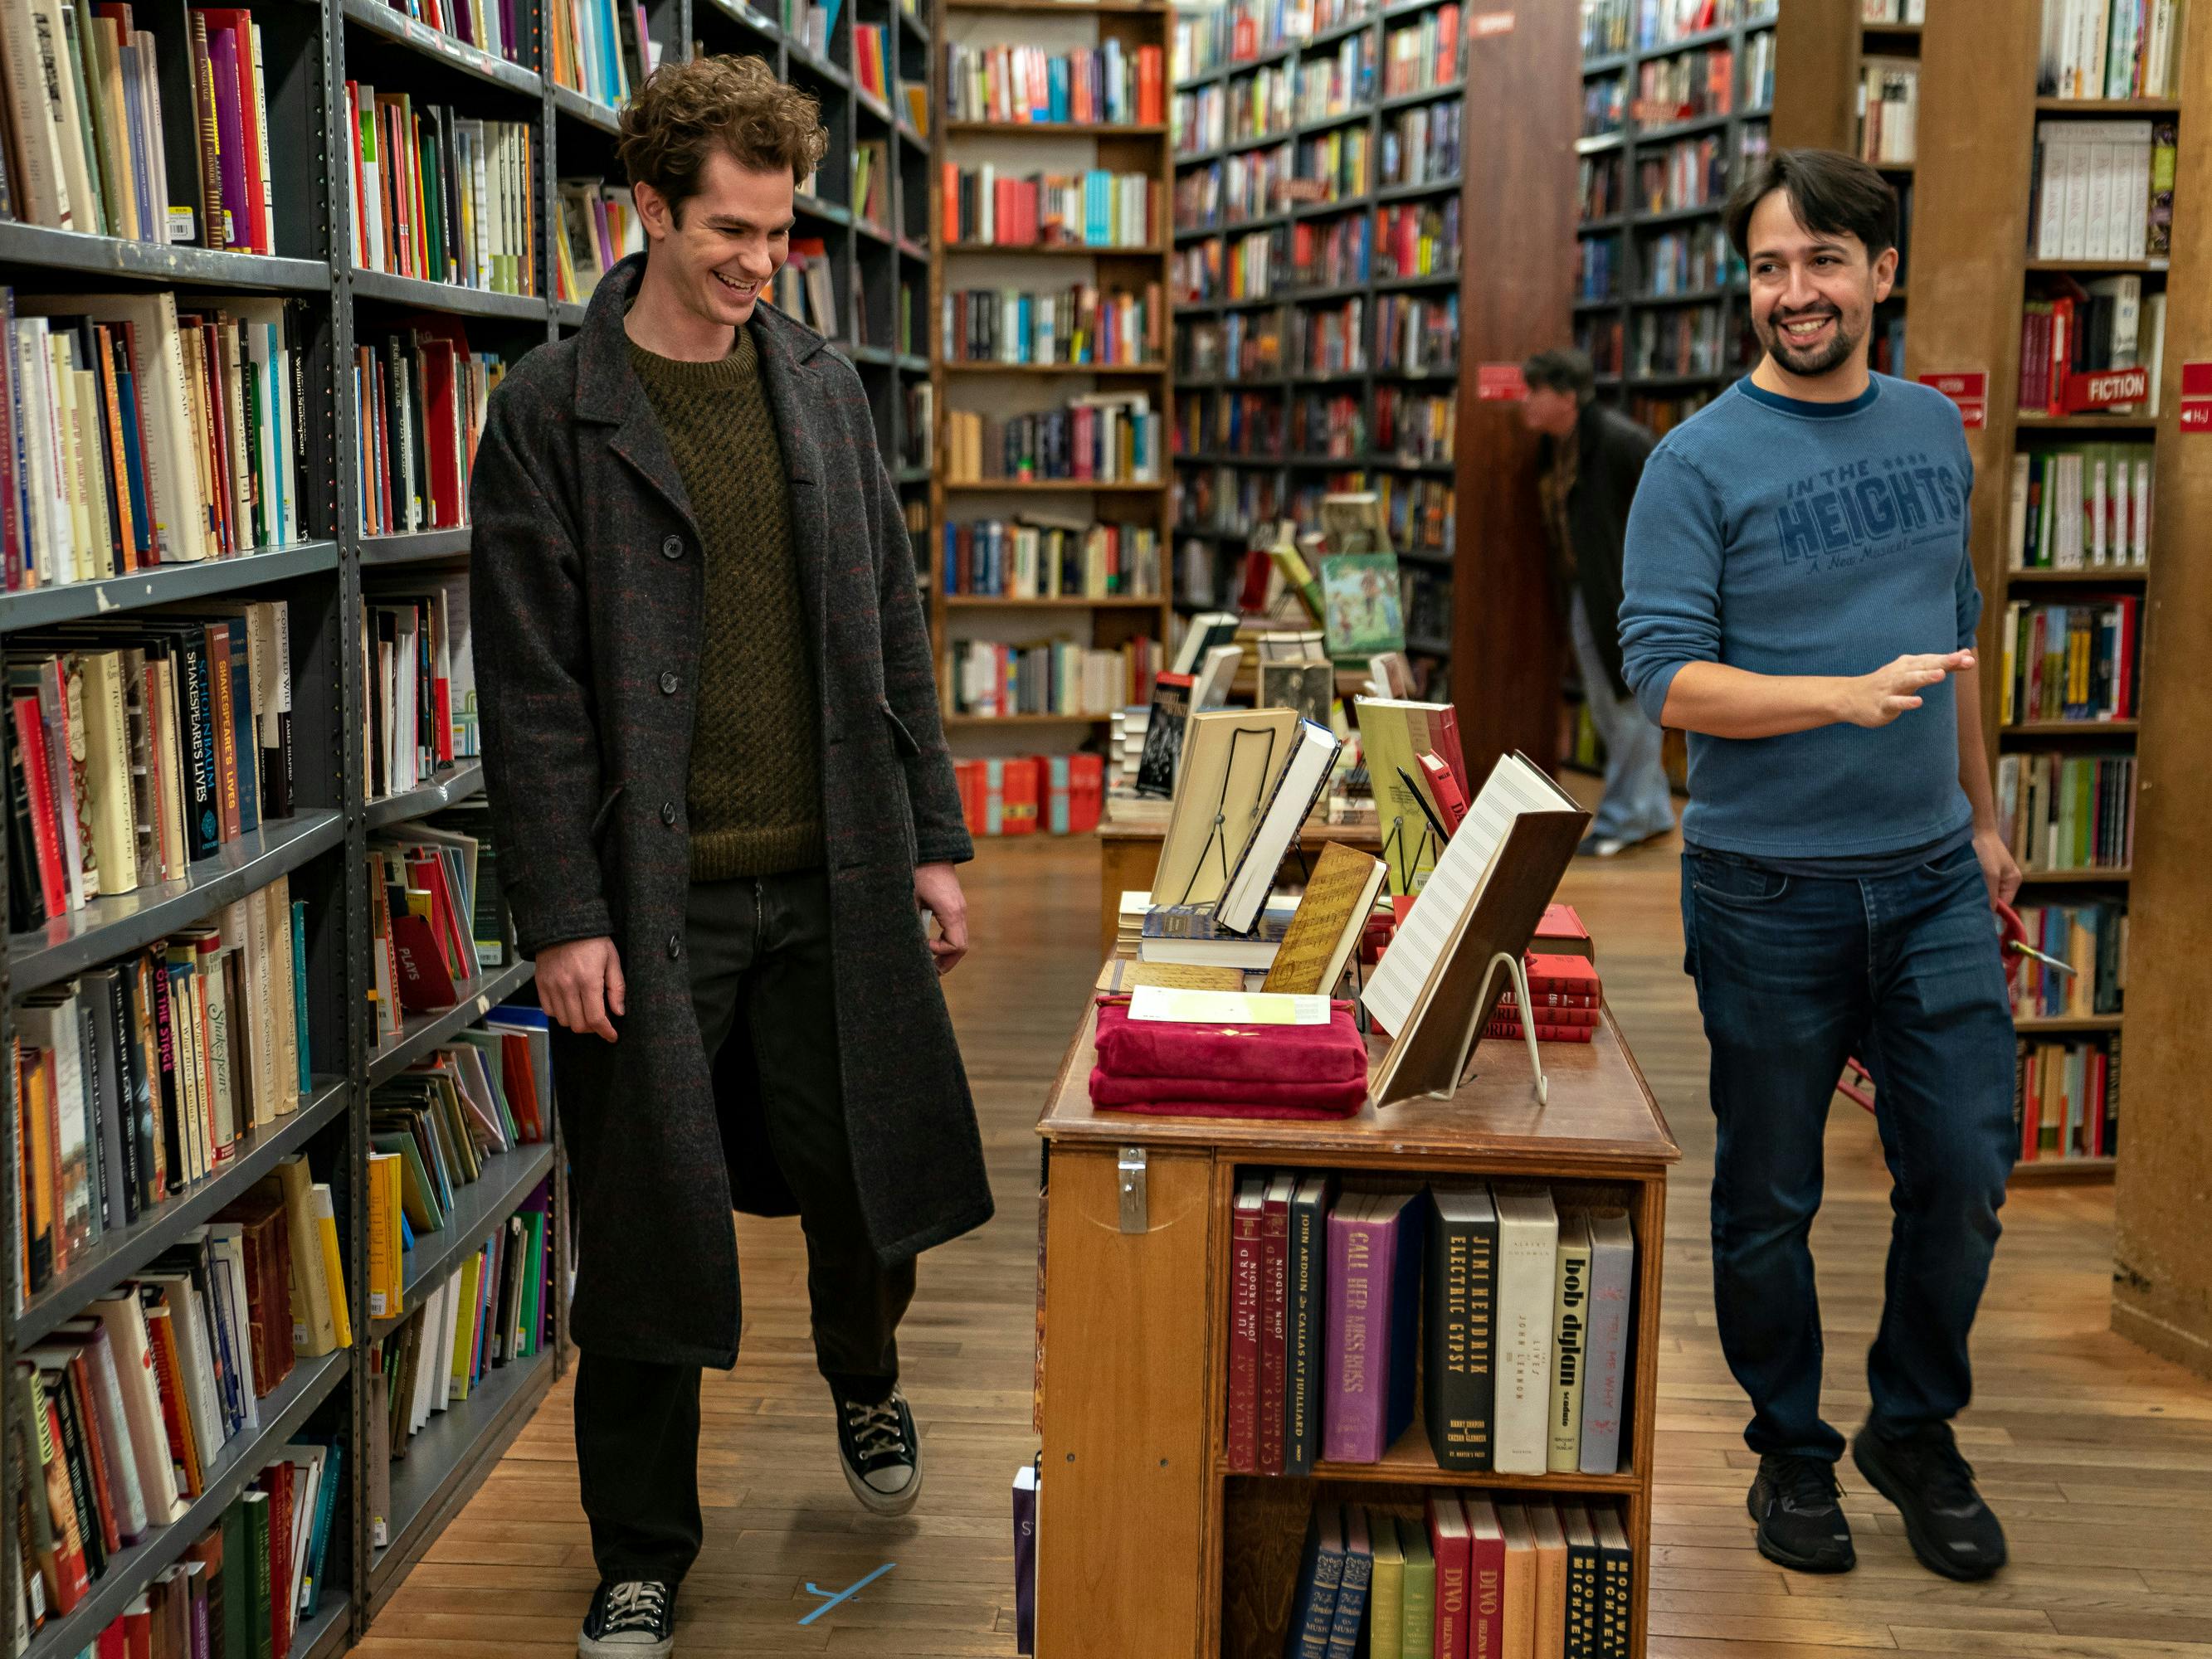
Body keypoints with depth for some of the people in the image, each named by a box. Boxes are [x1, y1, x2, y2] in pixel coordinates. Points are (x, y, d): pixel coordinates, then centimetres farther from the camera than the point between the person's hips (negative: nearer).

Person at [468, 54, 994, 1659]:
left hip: (832, 882, 3)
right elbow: (529, 690, -7)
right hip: (653, 898, -3)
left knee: (871, 1182, 9)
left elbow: (893, 627, 12)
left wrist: (933, 839, 8)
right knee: (647, 1232, 6)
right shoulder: (550, 413, -4)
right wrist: (565, 916, -11)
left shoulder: (826, 388, 8)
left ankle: (863, 1380, 44)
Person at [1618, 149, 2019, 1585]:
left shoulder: (1935, 431, 9)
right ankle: (1793, 1450, 28)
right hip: (1769, 887, -4)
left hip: (1932, 877, 4)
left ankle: (1917, 1434, 29)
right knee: (1769, 1196, 8)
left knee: (1964, 1173, 6)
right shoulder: (1700, 465, -8)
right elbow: (1668, 679, -16)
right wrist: (1851, 694, -28)